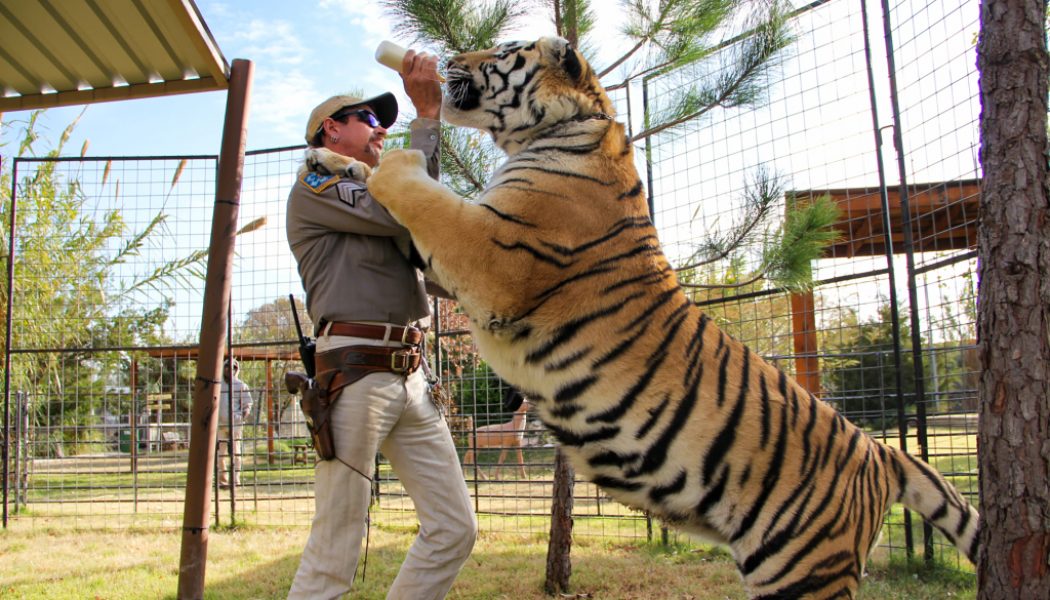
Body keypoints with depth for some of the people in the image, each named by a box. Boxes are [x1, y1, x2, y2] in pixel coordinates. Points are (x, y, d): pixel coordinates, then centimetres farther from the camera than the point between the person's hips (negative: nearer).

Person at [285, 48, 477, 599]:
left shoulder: (372, 198, 29)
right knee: (333, 552, -6)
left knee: (455, 528, 5)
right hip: (356, 373, -8)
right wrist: (427, 115, -4)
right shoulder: (314, 187, 4)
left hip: (410, 378, 8)